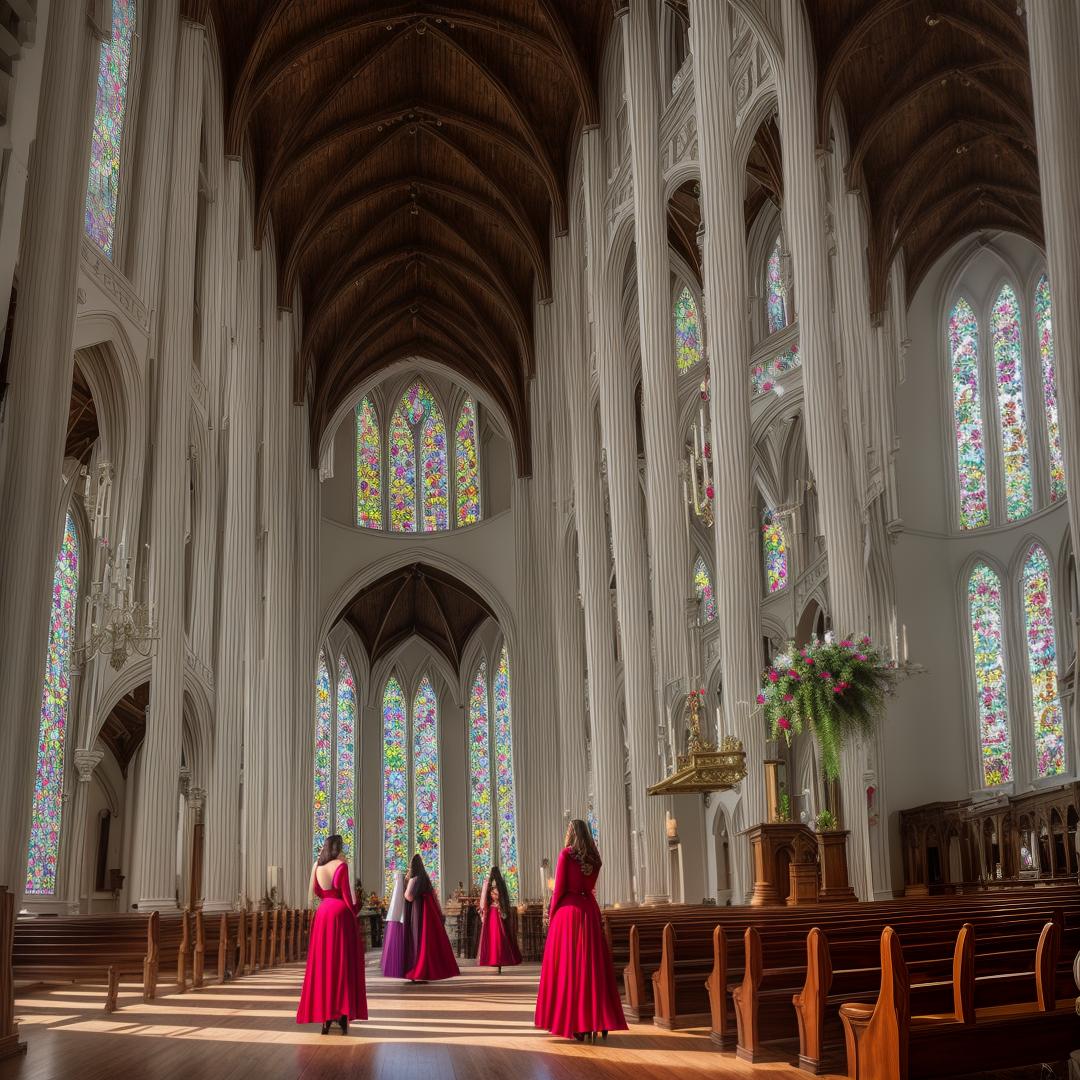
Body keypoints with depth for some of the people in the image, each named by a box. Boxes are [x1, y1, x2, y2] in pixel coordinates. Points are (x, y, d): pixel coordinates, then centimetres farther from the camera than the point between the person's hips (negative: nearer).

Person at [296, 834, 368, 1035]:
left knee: (322, 964, 9)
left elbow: (316, 892, 15)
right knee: (343, 964, 1)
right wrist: (354, 911, 1)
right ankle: (343, 1016, -1)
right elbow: (346, 893, -11)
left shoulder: (318, 866, 6)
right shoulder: (341, 865, -9)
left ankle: (325, 1017, 9)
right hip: (340, 914, -5)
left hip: (322, 914, 5)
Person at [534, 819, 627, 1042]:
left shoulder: (566, 854, -6)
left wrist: (551, 914, 1)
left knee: (568, 965, 2)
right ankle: (598, 1021, 8)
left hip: (568, 910, -5)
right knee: (593, 965, 8)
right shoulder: (594, 858, 9)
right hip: (590, 910, 5)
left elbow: (560, 888, -6)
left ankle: (573, 1023, 1)